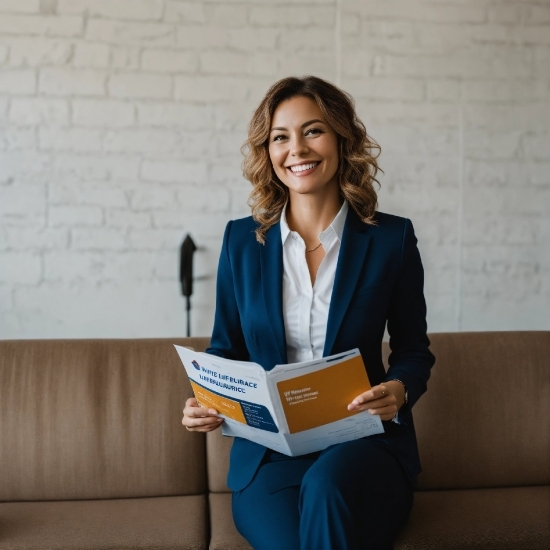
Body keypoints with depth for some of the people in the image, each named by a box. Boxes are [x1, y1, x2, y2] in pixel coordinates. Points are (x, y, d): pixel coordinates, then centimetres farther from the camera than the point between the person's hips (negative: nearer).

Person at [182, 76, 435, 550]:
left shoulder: (391, 238, 1)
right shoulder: (241, 240, 6)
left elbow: (413, 349, 9)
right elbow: (226, 349, 14)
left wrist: (400, 390, -13)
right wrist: (205, 404, -6)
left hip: (361, 444, 0)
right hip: (268, 450, 1)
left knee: (327, 486, -35)